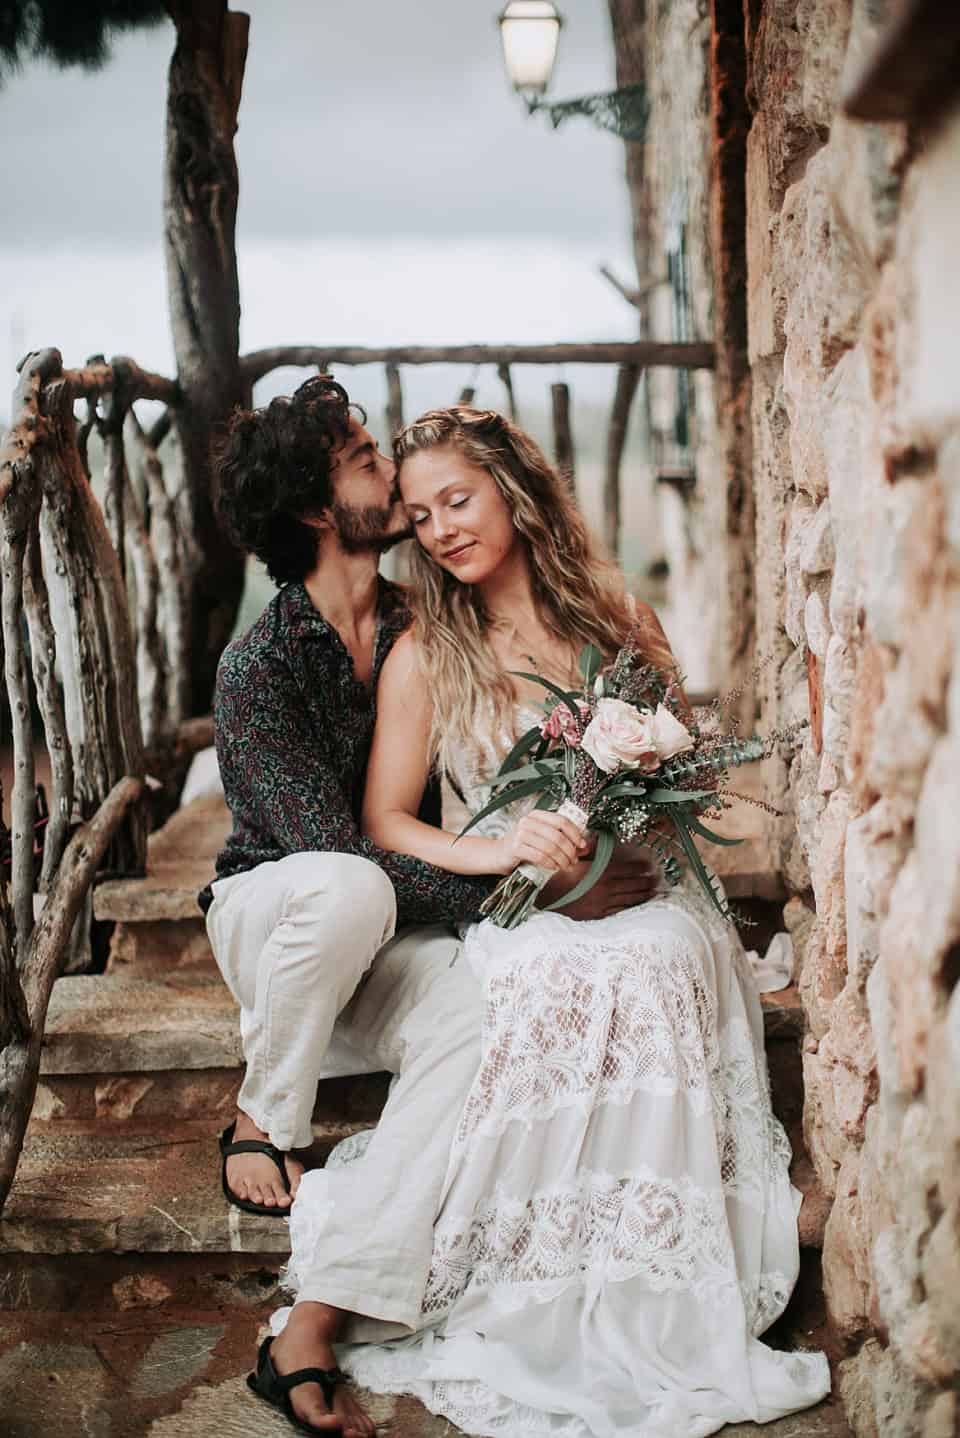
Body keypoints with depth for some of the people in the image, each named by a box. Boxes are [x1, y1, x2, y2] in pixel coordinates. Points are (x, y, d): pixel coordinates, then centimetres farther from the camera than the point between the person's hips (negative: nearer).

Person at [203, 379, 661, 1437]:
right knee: (349, 891, -40)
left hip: (383, 947, 4)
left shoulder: (421, 629, 1)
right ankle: (264, 1124, -13)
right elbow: (342, 853, -24)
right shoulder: (257, 667, -17)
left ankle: (310, 1336, -30)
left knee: (477, 1024, -30)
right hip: (268, 908, -4)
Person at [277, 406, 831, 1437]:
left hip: (639, 891, 1)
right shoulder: (424, 655, 5)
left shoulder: (616, 616, 10)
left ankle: (649, 1305, -19)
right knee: (582, 973, -33)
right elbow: (383, 821, 3)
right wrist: (491, 851, -15)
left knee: (662, 956, -31)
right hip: (517, 913, -1)